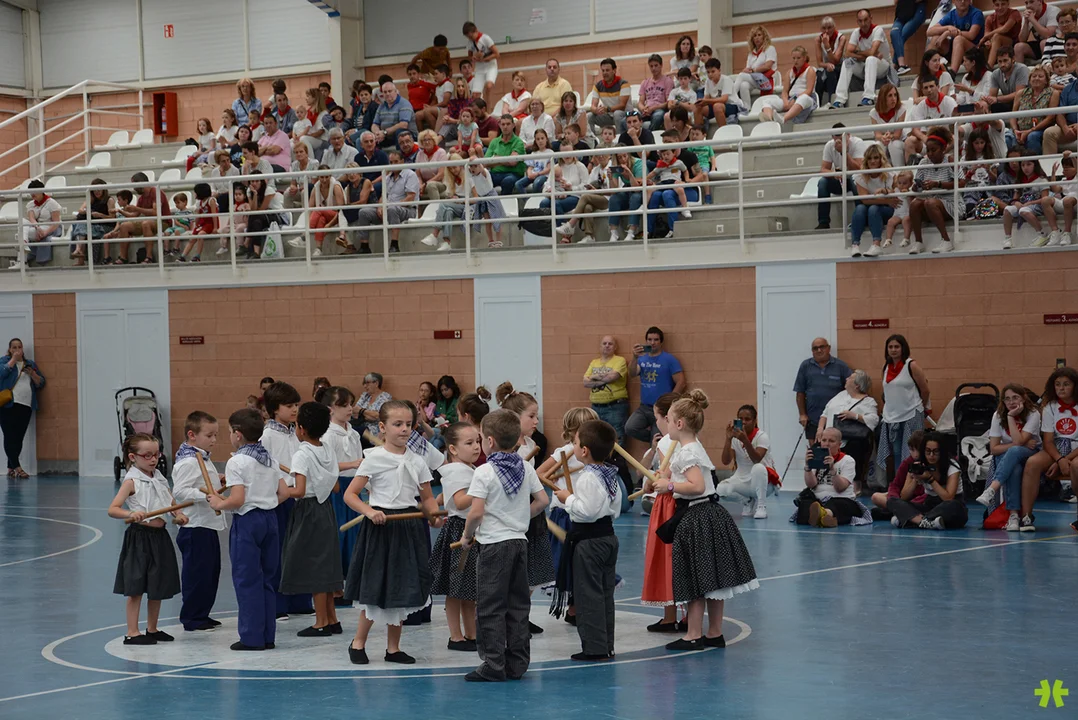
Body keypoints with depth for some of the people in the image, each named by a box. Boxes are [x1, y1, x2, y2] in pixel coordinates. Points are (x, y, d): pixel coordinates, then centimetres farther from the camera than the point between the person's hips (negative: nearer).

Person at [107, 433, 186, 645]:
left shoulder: (160, 479, 10)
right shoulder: (132, 481, -9)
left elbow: (173, 505, 20)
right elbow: (112, 509, -16)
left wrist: (179, 516, -1)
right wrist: (131, 514, -34)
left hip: (160, 536, 7)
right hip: (140, 537, -7)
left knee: (158, 586, 13)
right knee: (136, 587, -1)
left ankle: (152, 629, 26)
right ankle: (132, 633, 4)